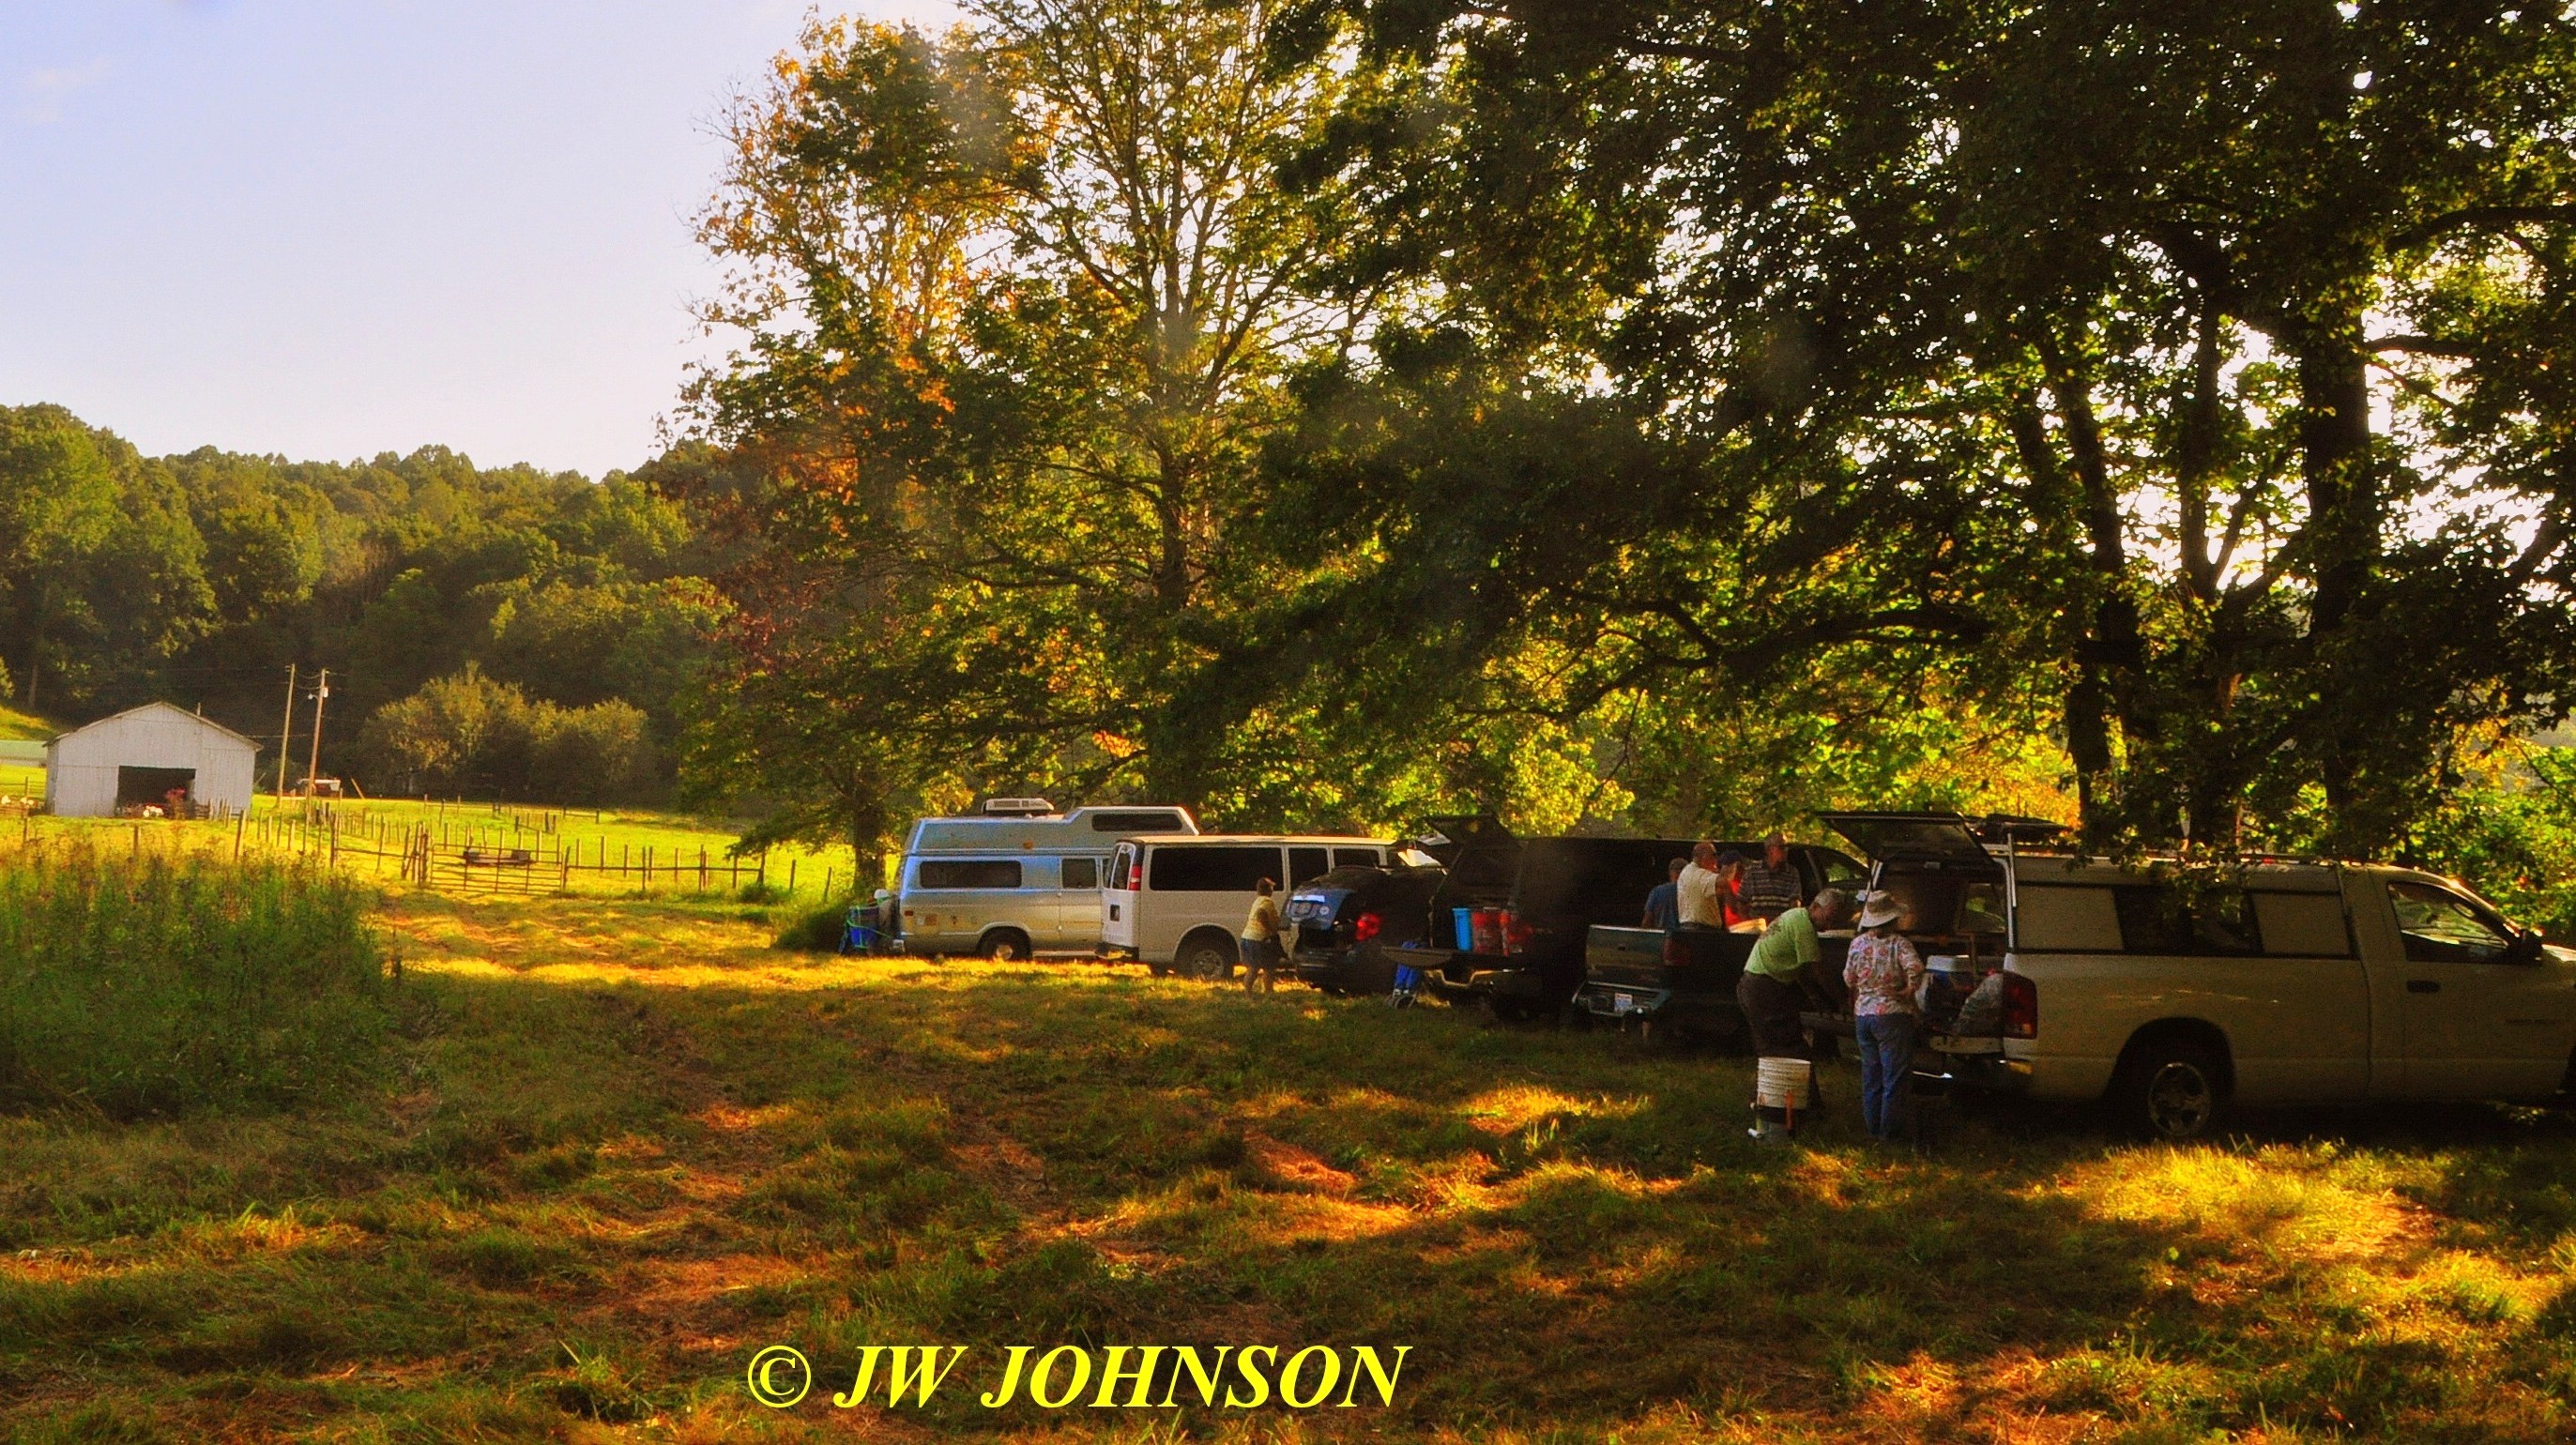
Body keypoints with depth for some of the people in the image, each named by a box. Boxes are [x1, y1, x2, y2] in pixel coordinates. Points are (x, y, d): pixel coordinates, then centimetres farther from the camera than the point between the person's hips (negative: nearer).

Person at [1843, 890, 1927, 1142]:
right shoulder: (1898, 943, -12)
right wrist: (1910, 989, -13)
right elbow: (1915, 967, -29)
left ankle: (1873, 1127, 19)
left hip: (1863, 1015, 5)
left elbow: (1849, 980, 10)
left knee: (1871, 1074, 15)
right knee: (1894, 1076, 3)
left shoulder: (1858, 944, 2)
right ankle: (1889, 1129, 4)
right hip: (1892, 1015, -5)